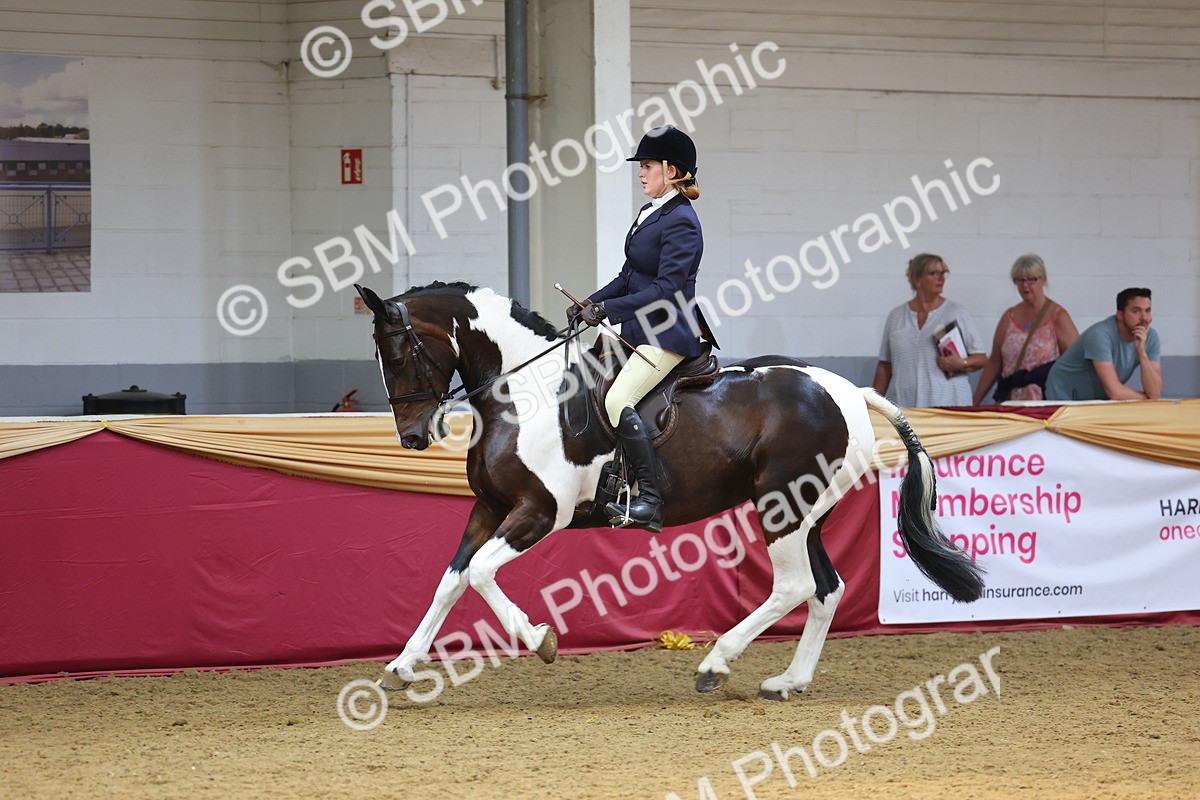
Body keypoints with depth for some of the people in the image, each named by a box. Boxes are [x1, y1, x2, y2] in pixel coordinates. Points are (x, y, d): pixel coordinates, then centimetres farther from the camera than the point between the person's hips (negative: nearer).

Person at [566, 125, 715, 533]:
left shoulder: (681, 222, -15)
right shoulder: (650, 214, 15)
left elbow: (667, 289, -23)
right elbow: (630, 277, 20)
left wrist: (608, 309, -25)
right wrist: (591, 303, 6)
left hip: (667, 336, -11)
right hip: (640, 331, 11)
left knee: (618, 400, -25)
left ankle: (650, 502, -25)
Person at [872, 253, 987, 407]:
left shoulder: (956, 312, 7)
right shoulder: (896, 316, 13)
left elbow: (981, 359, 7)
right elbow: (884, 366, 17)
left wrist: (960, 364, -13)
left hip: (948, 404, -2)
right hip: (907, 404, 2)